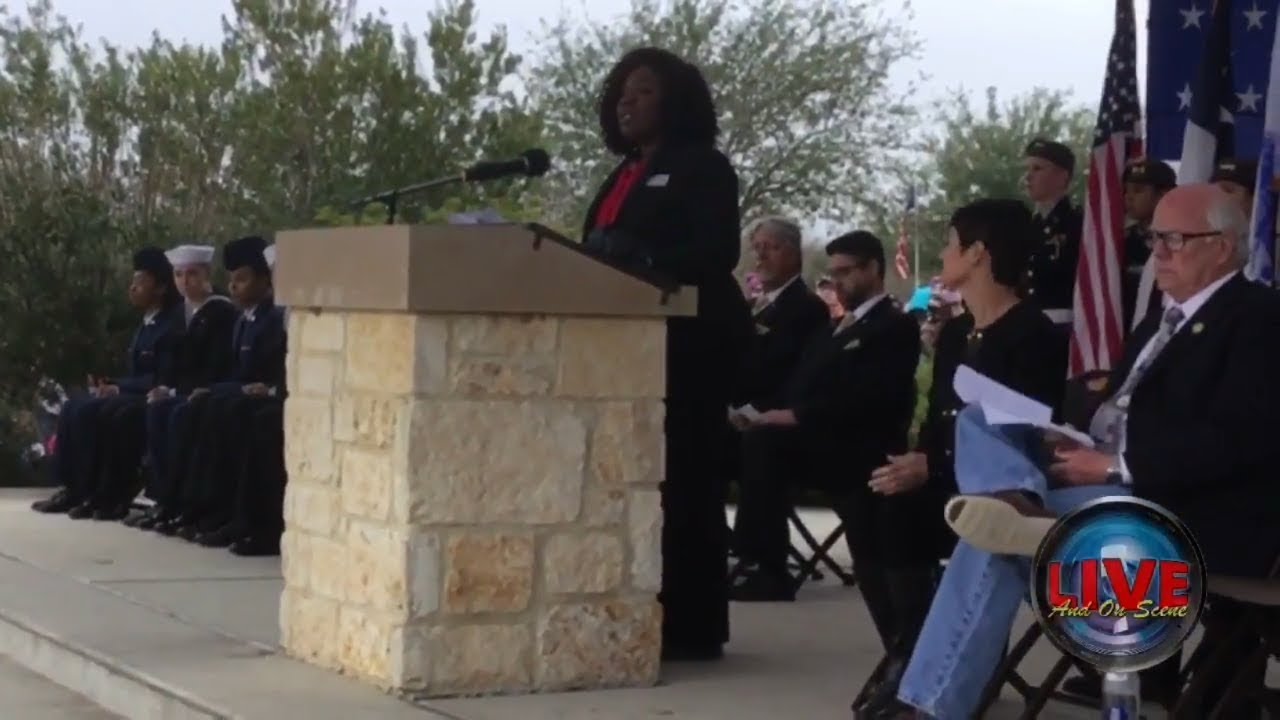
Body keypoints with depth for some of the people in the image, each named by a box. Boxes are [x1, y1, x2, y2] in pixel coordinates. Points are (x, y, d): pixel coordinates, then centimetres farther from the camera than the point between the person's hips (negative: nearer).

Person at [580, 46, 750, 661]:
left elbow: (717, 253, -15)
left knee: (682, 475, -9)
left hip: (687, 342, -8)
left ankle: (692, 624, -7)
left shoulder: (703, 167, -3)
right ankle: (646, 614, 9)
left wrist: (642, 259, -28)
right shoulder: (626, 173, 21)